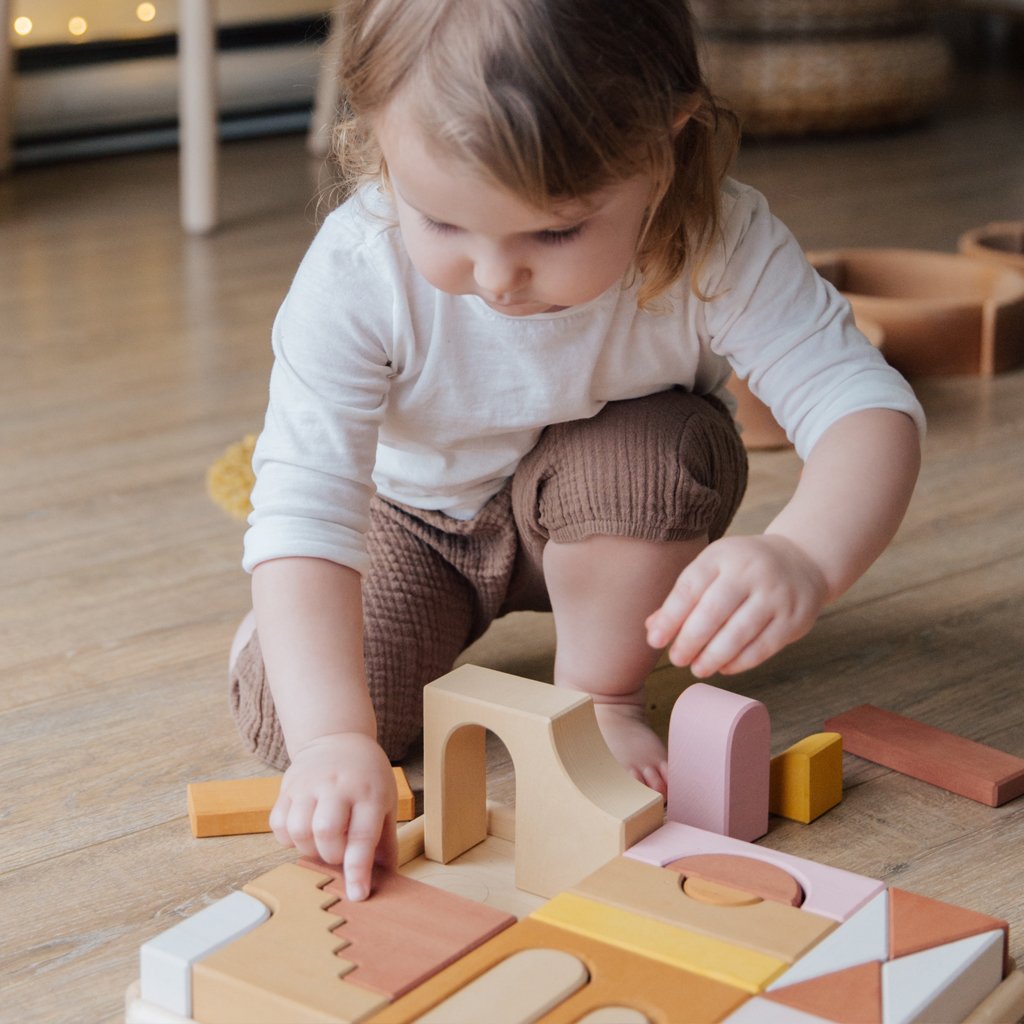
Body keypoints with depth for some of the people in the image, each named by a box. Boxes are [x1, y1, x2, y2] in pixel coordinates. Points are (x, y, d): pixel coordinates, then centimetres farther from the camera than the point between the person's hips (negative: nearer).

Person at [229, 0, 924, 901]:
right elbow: (302, 510, -40)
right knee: (288, 716, -19)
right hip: (415, 516, 0)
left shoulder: (716, 249, -34)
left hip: (608, 516, 0)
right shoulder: (355, 276, -36)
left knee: (666, 450, -34)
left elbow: (868, 406, -38)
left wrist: (804, 557, -62)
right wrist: (333, 736, -54)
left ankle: (603, 697, -7)